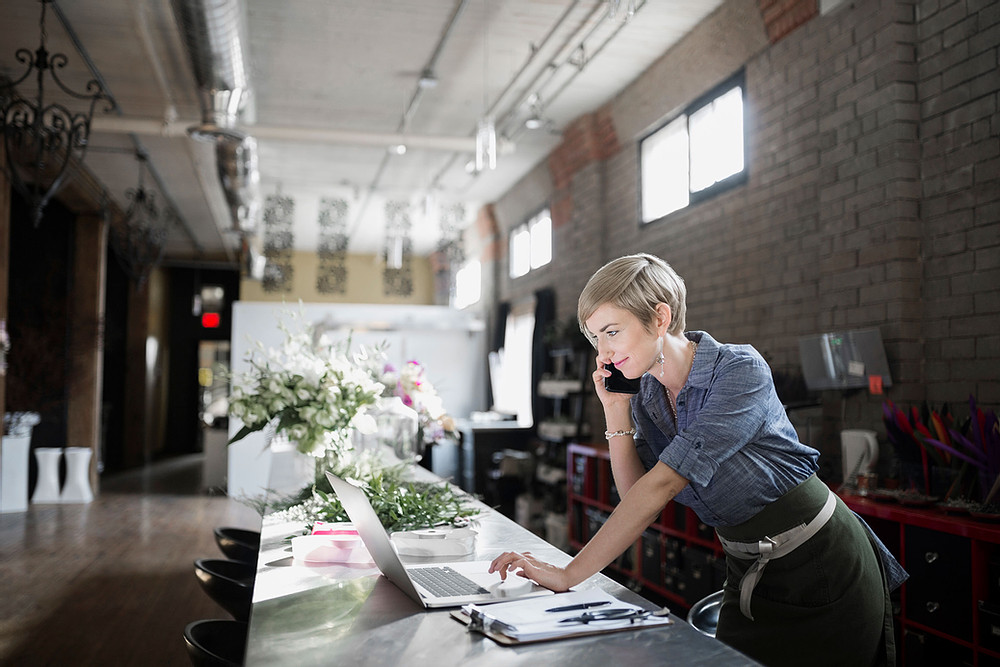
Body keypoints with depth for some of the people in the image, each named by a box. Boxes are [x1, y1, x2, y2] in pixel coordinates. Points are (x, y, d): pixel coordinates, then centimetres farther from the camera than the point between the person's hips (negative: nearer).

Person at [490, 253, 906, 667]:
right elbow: (637, 494, -3)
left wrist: (569, 575, -34)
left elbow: (663, 482, -33)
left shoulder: (741, 370, -26)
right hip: (747, 573, 6)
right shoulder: (646, 395, -3)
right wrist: (616, 411, -14)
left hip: (821, 565, -6)